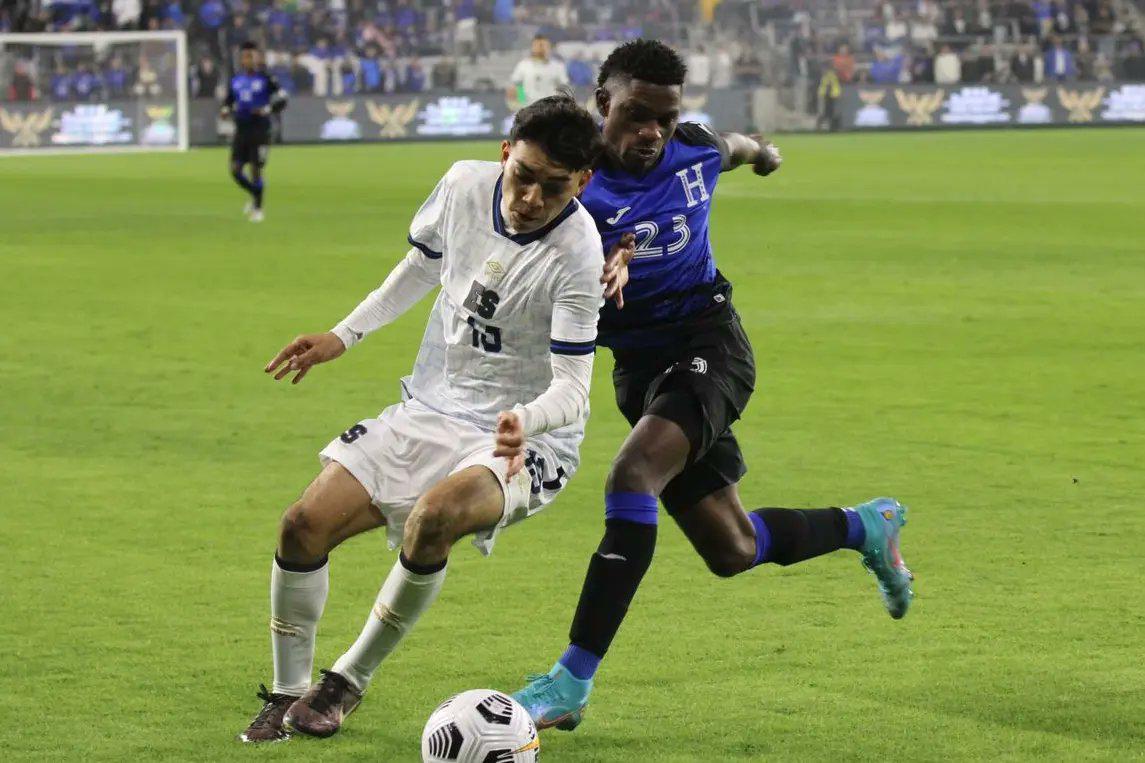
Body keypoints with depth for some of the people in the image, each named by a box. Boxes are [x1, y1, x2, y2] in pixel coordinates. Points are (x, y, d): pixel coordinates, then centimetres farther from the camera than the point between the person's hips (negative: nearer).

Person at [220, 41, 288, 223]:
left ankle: (258, 209, 12)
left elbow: (282, 100, -6)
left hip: (260, 131, -5)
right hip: (241, 130, 5)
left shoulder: (266, 79, -5)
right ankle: (255, 195, 24)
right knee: (235, 169, -2)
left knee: (256, 170, -4)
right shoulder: (236, 80, 9)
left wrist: (267, 109, -20)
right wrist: (226, 111, -1)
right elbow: (228, 100, 21)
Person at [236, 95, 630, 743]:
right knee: (305, 525, -9)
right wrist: (345, 336, 12)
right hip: (431, 408, 6)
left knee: (434, 517, -35)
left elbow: (572, 386, -23)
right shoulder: (465, 185, -7)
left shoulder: (577, 252, -23)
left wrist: (525, 420, -44)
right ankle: (289, 692, 14)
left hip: (528, 440, -6)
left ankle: (350, 680, -11)